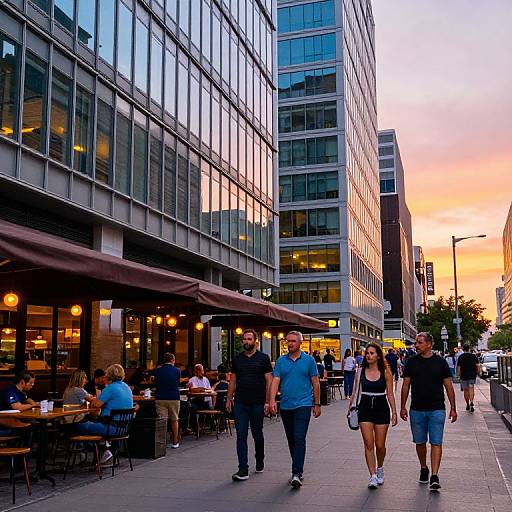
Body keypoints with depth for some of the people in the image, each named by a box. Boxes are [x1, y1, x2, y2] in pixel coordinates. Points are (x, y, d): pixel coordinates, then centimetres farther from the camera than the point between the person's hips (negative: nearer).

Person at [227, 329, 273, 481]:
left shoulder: (263, 358, -1)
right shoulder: (237, 359, 9)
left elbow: (269, 381, -3)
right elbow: (233, 381, 13)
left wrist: (267, 401, -10)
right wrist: (229, 399, 6)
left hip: (257, 404, -2)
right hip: (240, 404, 2)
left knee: (257, 434, 12)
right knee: (241, 436, -3)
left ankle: (260, 460, 36)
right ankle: (243, 470, -2)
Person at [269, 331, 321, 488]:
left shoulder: (309, 360, 1)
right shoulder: (281, 361, 6)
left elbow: (315, 383, 5)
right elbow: (275, 381, -2)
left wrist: (317, 404, 3)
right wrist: (272, 400, -17)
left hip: (303, 405, -4)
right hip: (285, 406, 4)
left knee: (299, 439, -13)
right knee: (291, 440, 13)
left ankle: (296, 474, -15)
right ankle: (298, 470, 27)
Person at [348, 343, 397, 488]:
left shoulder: (385, 372, -2)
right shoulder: (361, 371, 2)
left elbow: (390, 394, 1)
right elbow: (356, 391, 8)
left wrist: (394, 412, -2)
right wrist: (350, 407, 2)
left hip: (381, 408, -1)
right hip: (365, 409, 1)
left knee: (380, 445, 6)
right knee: (368, 444, -6)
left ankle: (380, 469, 33)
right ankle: (372, 476, 0)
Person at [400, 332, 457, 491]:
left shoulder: (440, 362, 0)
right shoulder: (411, 362, 3)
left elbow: (448, 385, 3)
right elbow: (406, 385, 7)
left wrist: (453, 408, 1)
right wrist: (403, 407, 4)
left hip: (437, 409, -2)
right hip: (417, 410, 2)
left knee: (436, 443, -7)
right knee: (420, 442, 11)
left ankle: (434, 477, -8)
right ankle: (423, 469, 31)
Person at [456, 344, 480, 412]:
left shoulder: (461, 357, -3)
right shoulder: (474, 356, 1)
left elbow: (458, 368, -4)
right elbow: (478, 366, -2)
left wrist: (458, 374, 9)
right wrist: (478, 373, 10)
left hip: (464, 376, -1)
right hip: (472, 376, 1)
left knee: (466, 390, 11)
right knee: (471, 389, 0)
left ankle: (468, 405, 18)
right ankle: (471, 402, -23)